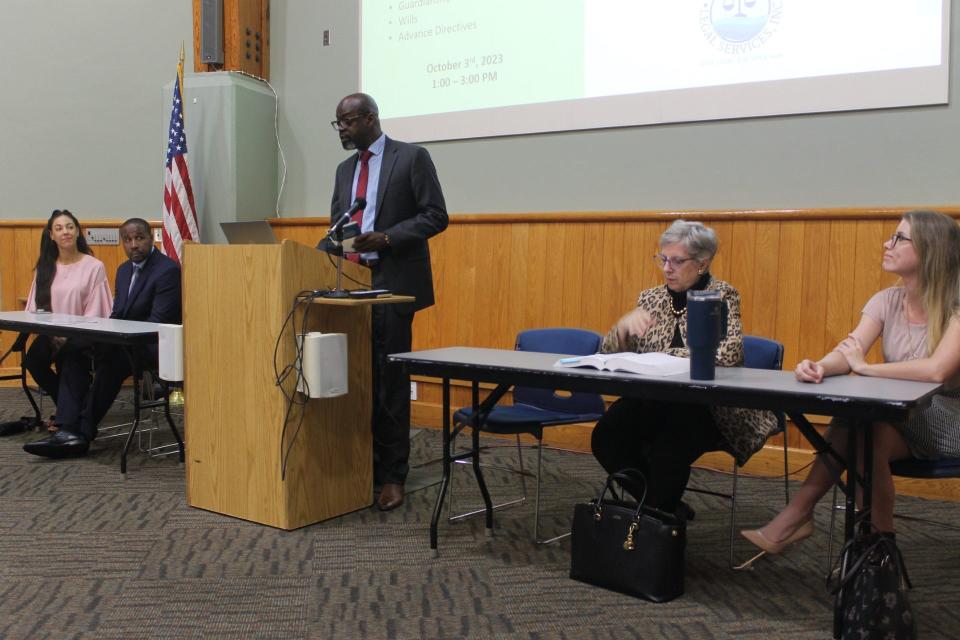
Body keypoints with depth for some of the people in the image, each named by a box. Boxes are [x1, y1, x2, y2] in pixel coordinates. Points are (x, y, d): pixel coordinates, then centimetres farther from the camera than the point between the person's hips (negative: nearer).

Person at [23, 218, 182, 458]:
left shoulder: (167, 270, -12)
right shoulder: (124, 270, 16)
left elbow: (158, 322, -19)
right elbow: (117, 315, 16)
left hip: (154, 345, -9)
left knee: (109, 362, -31)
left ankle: (83, 433, -17)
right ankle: (69, 429, -17)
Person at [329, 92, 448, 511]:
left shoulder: (412, 157, -2)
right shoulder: (345, 169, 18)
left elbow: (436, 216, -8)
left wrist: (386, 238, -18)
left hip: (392, 285, -6)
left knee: (390, 382, -2)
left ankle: (392, 476, 8)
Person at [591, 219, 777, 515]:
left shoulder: (722, 295, -4)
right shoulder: (650, 298, 10)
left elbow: (727, 353, -22)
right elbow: (609, 354, 8)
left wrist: (662, 357, -17)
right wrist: (623, 326, -14)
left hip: (712, 408, -5)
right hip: (654, 402, 5)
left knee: (666, 451, -33)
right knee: (606, 438, -22)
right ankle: (667, 508, 2)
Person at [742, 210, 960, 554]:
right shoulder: (886, 301, 2)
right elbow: (848, 353, -13)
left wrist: (865, 367, -21)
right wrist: (819, 367, -36)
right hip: (896, 417, 5)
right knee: (853, 428, -27)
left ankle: (798, 514, -16)